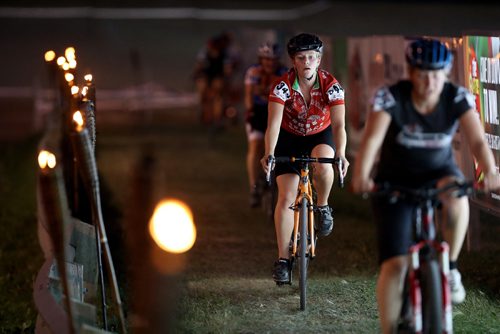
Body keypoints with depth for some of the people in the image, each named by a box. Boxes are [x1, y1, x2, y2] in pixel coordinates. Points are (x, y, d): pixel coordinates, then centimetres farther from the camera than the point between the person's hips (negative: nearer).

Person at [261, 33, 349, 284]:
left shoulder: (331, 85, -24)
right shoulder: (283, 85, -25)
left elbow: (339, 124, -31)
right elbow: (274, 123, -34)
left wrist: (341, 155, -47)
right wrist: (269, 154, -50)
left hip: (320, 136, 0)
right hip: (289, 138, 0)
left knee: (323, 167, -35)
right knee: (286, 197, -11)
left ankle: (323, 207, -4)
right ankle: (283, 259, -4)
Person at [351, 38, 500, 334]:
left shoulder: (458, 98, -15)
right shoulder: (391, 98, -20)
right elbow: (372, 138, -31)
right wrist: (361, 176, -49)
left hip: (438, 173, 1)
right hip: (395, 181, -1)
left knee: (456, 194, -37)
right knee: (395, 265, -11)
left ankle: (451, 267, -16)